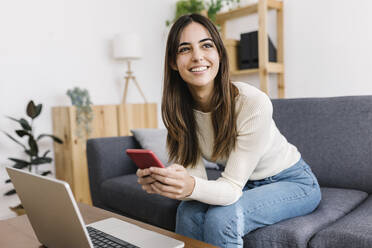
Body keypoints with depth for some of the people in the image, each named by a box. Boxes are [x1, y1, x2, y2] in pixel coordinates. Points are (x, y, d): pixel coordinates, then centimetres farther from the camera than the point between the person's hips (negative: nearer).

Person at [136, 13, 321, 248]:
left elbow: (232, 187, -28)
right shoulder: (180, 110, -13)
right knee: (189, 212, -22)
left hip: (292, 182, -4)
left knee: (221, 217, -29)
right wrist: (161, 181, -37)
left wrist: (192, 187, -49)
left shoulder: (253, 103, -31)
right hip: (244, 184, 5)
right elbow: (194, 173, -15)